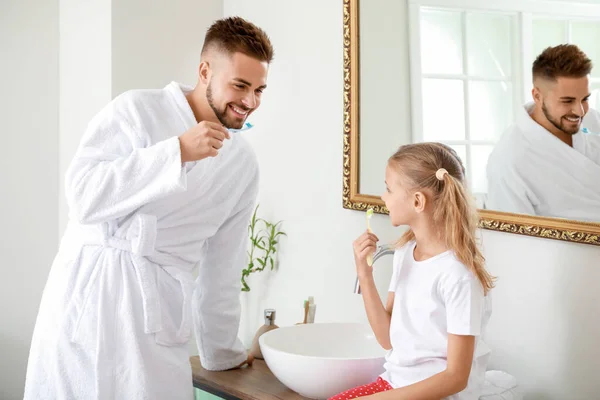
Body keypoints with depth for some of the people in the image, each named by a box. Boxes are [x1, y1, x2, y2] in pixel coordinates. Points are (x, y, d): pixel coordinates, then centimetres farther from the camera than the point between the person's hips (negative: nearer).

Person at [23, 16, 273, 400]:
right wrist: (177, 151, -19)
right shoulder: (137, 109, -3)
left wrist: (222, 352, 20)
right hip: (90, 297, -3)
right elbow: (84, 196, -14)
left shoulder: (244, 163, 9)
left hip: (158, 317, 3)